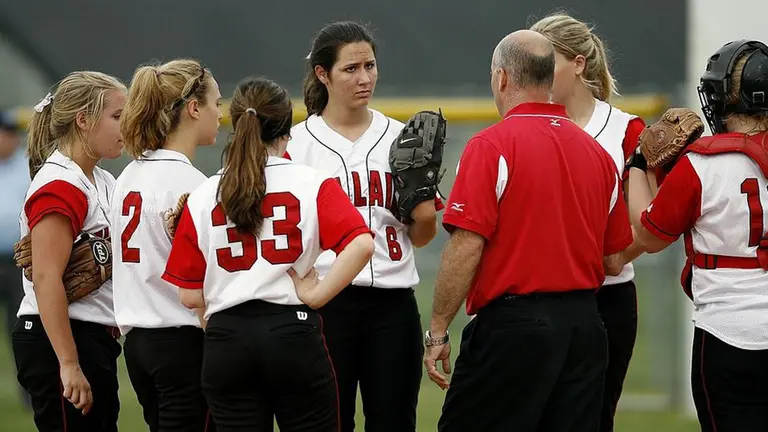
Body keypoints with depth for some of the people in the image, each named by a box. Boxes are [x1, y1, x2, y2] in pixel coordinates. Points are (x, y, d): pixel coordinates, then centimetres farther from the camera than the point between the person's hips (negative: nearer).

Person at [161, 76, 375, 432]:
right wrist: (317, 294, -8)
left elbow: (190, 295, 4)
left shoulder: (202, 198, 4)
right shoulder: (312, 185, -2)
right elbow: (361, 244, -18)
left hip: (226, 340, 2)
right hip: (294, 334, -2)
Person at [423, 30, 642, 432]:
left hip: (512, 325, -6)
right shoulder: (597, 152, 10)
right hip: (586, 326, 6)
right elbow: (614, 261, 14)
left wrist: (437, 331, -9)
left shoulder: (490, 146, -9)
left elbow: (466, 248, -15)